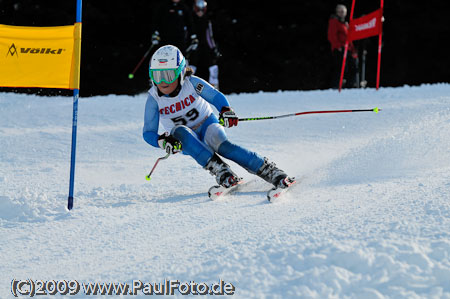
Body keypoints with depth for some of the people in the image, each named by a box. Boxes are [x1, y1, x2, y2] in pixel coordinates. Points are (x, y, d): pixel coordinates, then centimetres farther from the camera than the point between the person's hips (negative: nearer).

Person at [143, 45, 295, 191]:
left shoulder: (191, 83, -16)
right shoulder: (154, 99, -14)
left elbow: (216, 96, -14)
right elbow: (148, 133, -13)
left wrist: (226, 110, -36)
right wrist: (163, 141, -35)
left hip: (207, 125, -1)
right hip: (187, 141, 1)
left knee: (219, 143, -35)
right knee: (179, 131, -35)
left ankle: (269, 171, -34)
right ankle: (218, 169, -40)